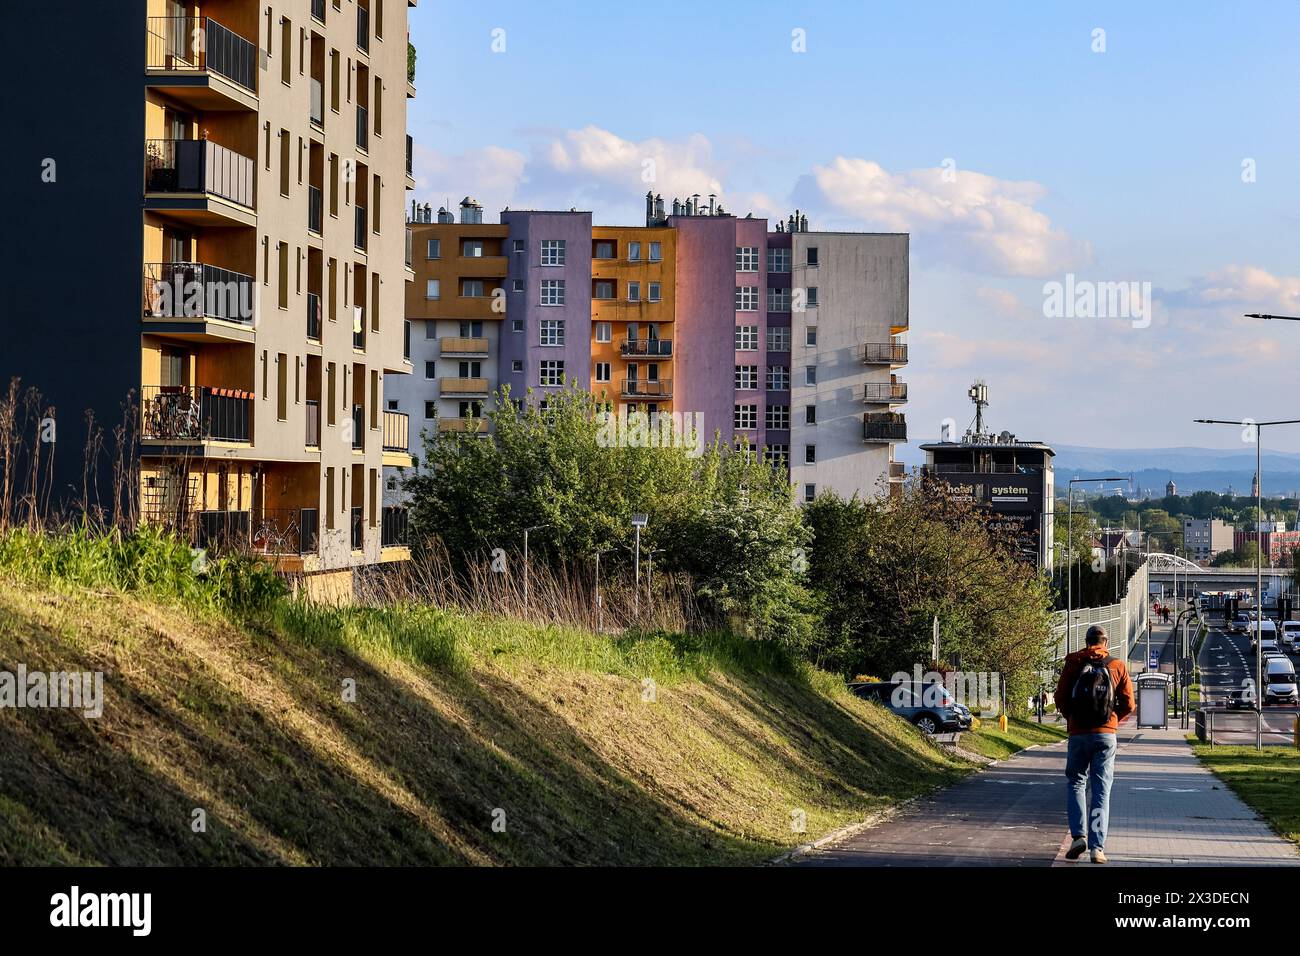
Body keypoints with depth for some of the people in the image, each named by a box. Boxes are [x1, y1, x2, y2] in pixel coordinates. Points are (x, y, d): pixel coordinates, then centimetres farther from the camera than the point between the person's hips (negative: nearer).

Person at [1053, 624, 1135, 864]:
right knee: (1101, 791, 3)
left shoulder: (1073, 663, 0)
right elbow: (1128, 704, 2)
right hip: (1106, 735, 0)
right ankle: (1097, 847, -5)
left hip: (1078, 734, 0)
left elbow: (1061, 699, -1)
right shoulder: (1118, 666, 3)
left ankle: (1078, 835, -5)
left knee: (1075, 784, 13)